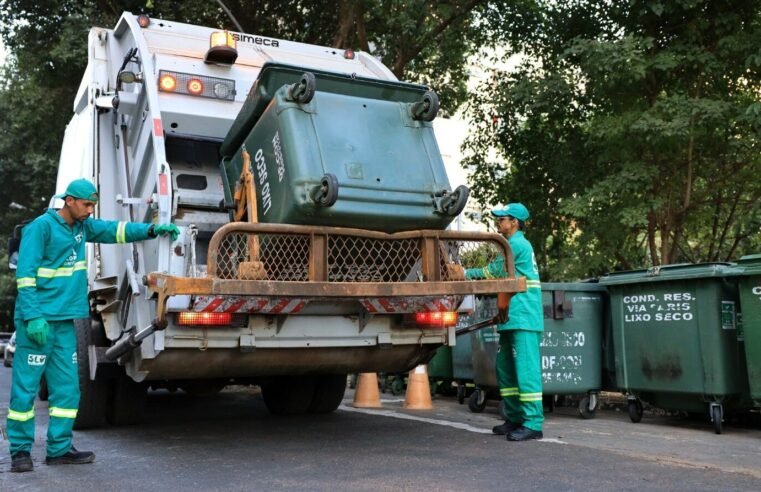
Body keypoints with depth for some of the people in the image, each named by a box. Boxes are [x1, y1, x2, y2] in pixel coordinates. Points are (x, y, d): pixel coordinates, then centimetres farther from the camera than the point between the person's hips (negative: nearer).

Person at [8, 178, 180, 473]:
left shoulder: (82, 226, 11)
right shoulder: (41, 226, -10)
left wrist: (151, 230, 7)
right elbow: (25, 274, -14)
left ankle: (59, 448, 15)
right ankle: (20, 450, 9)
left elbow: (114, 230, 20)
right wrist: (33, 316, -20)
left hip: (65, 320, 8)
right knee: (25, 387, -2)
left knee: (67, 388, 8)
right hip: (39, 320, -8)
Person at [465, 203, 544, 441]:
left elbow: (494, 272, -9)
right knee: (506, 369, 12)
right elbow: (500, 276, 19)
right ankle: (515, 418, 20)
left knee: (526, 369, -9)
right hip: (512, 319, 10)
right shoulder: (514, 245, 22)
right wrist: (468, 273, 10)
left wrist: (466, 274, -2)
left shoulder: (518, 244, -9)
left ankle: (533, 423, -6)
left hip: (523, 319, -10)